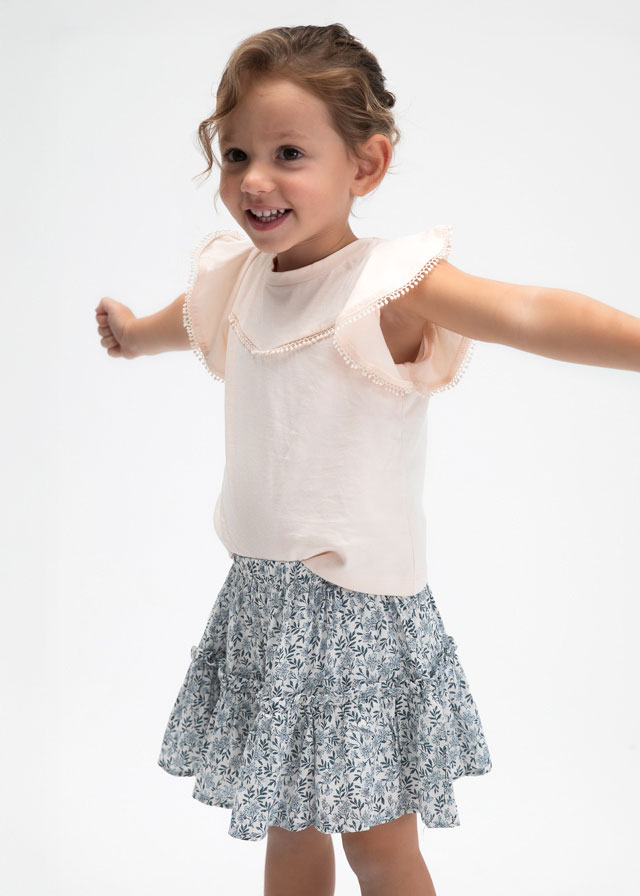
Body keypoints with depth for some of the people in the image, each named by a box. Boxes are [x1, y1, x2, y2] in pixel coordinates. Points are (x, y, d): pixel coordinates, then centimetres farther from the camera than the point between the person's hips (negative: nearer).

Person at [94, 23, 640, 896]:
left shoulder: (391, 286, -17)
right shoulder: (239, 277, 4)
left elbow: (530, 314, -35)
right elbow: (190, 322, 29)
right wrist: (132, 330, 51)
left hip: (358, 604, -6)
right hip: (262, 595, 6)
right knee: (288, 825, 19)